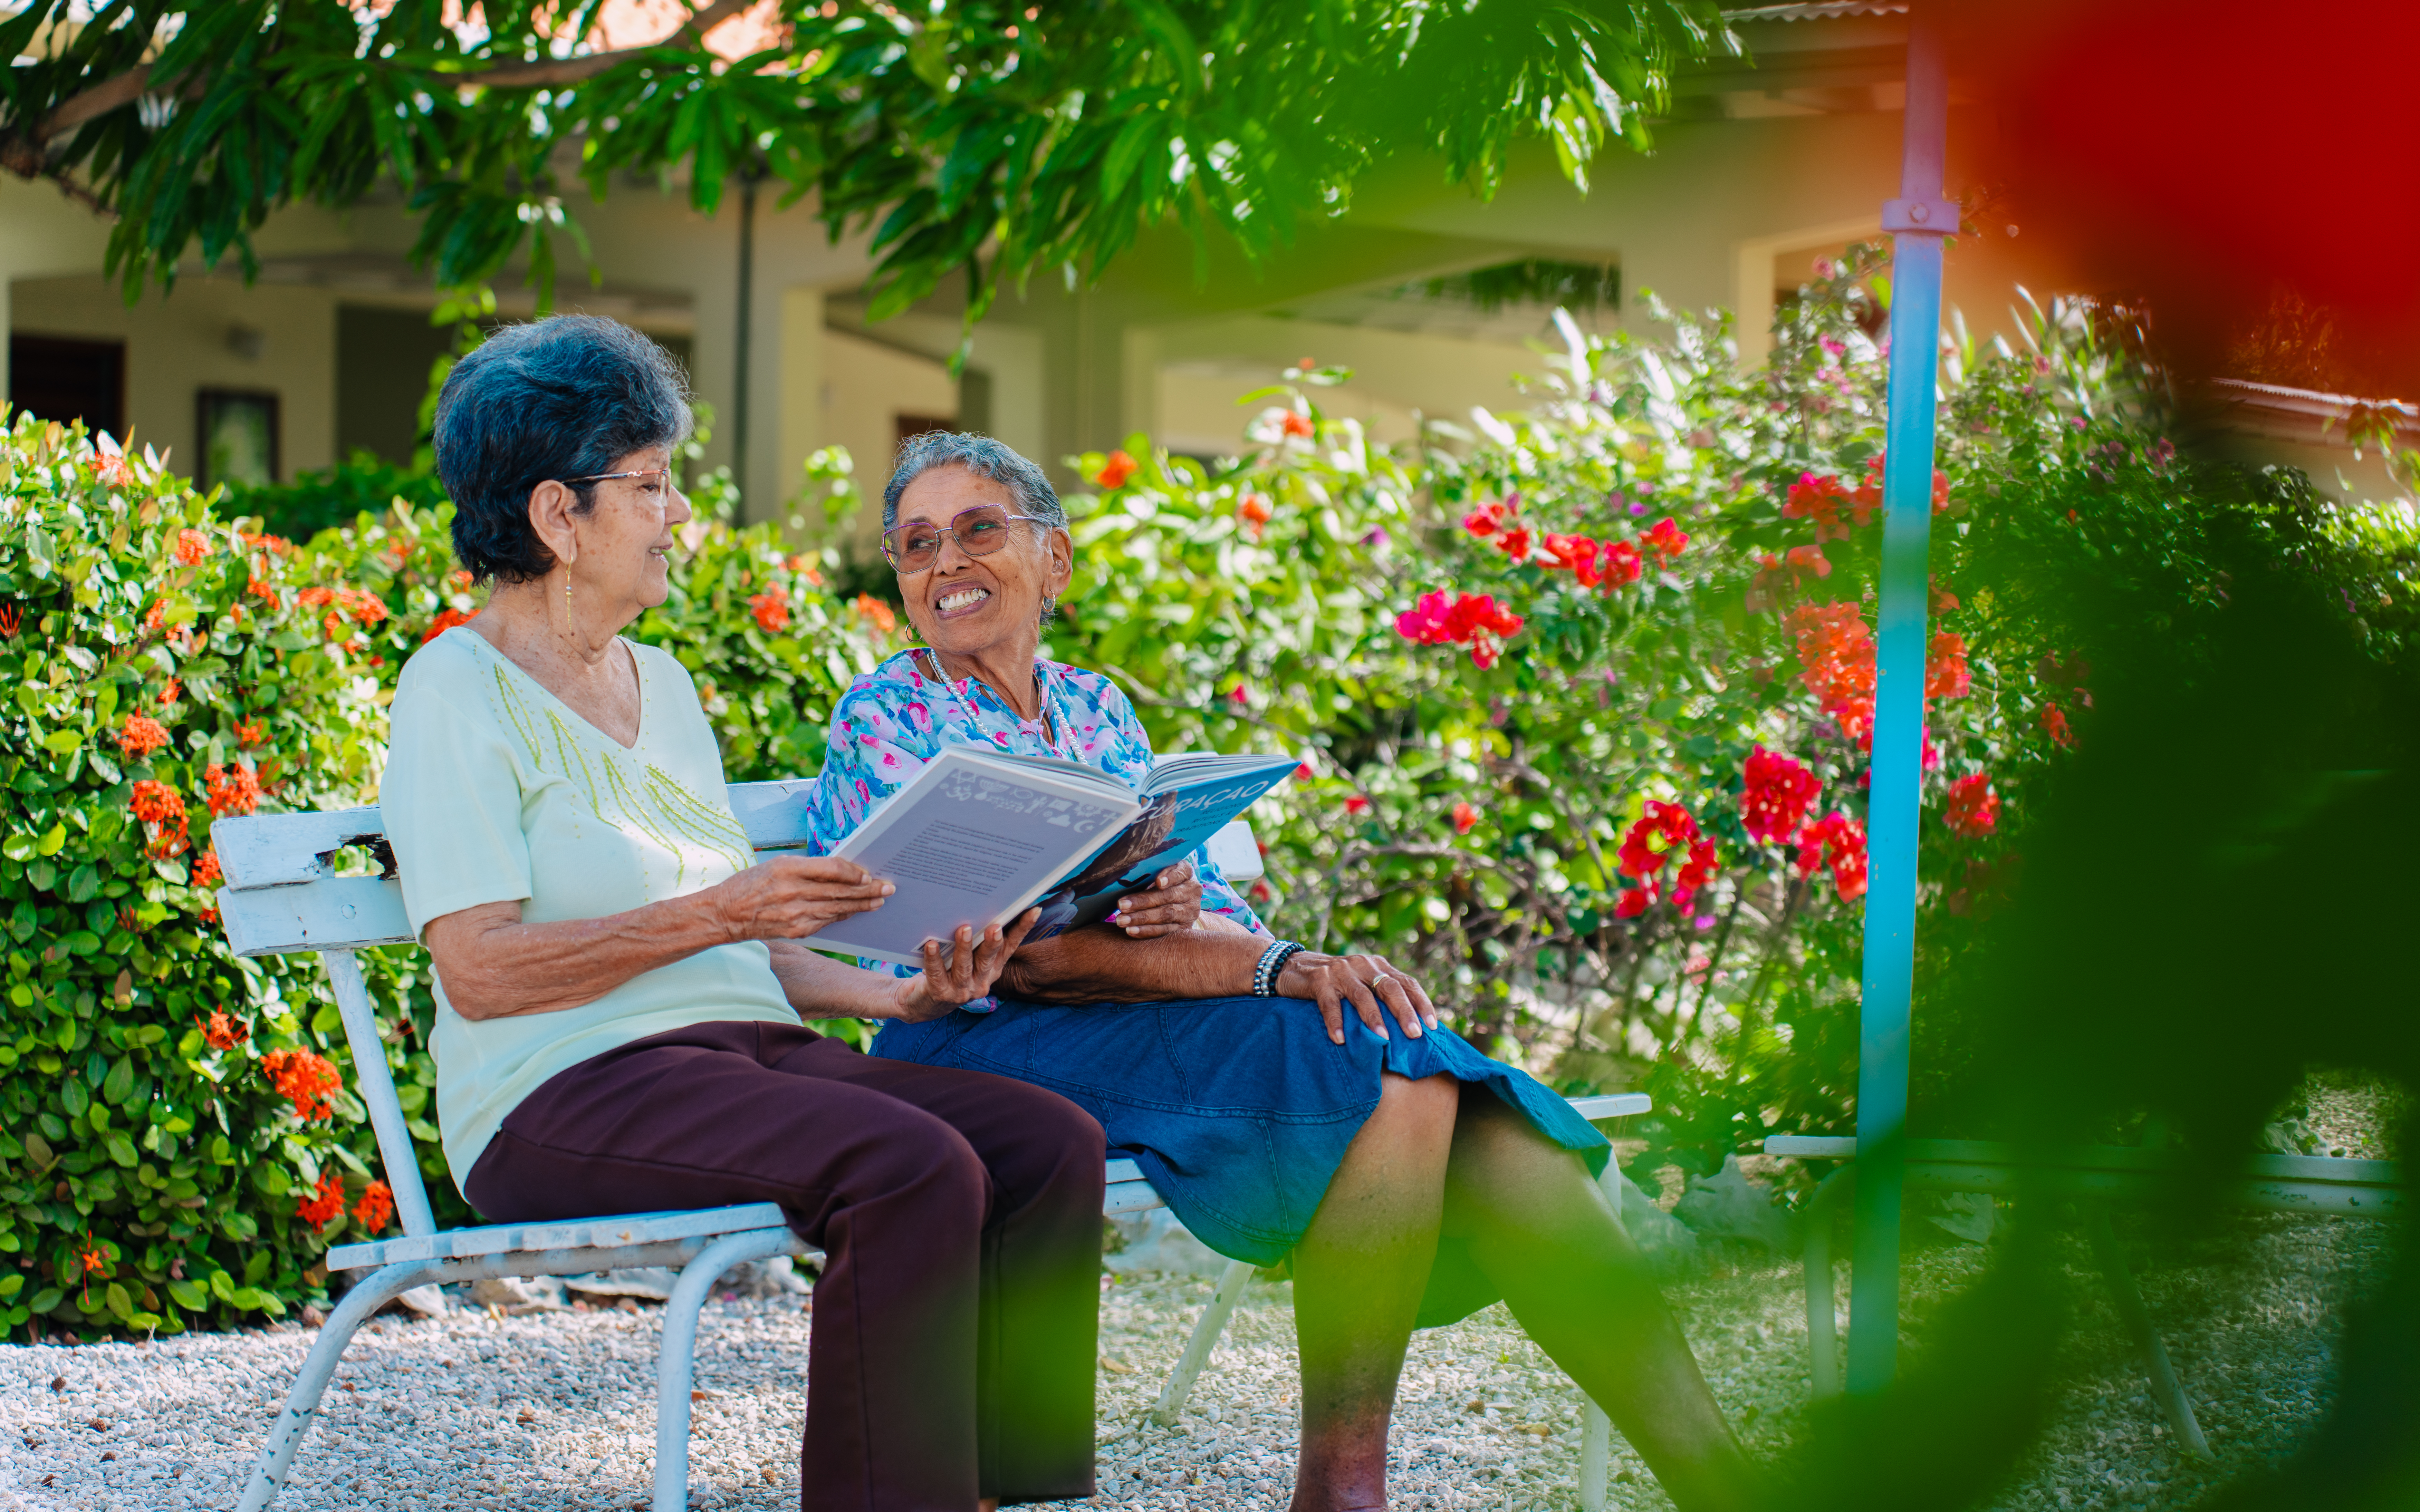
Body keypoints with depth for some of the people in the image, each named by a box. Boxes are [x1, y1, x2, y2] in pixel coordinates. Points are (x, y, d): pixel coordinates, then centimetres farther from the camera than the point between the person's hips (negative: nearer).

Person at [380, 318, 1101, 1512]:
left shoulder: (660, 684, 22)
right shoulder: (458, 689, -3)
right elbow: (479, 968, -14)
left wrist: (895, 993, 3)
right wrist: (712, 915, -20)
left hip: (750, 1054, 8)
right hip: (566, 1093, -8)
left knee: (1052, 1145, -17)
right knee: (916, 1169, -32)